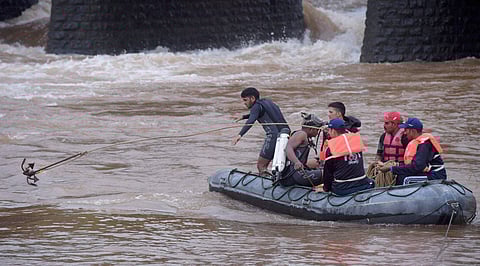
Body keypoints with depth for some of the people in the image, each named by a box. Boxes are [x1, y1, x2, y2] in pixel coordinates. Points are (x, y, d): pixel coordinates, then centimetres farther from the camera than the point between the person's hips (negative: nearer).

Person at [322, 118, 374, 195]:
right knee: (370, 182, 31)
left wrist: (326, 188, 17)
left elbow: (328, 172, 4)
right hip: (361, 185, 2)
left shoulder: (331, 149, -6)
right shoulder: (357, 139, 3)